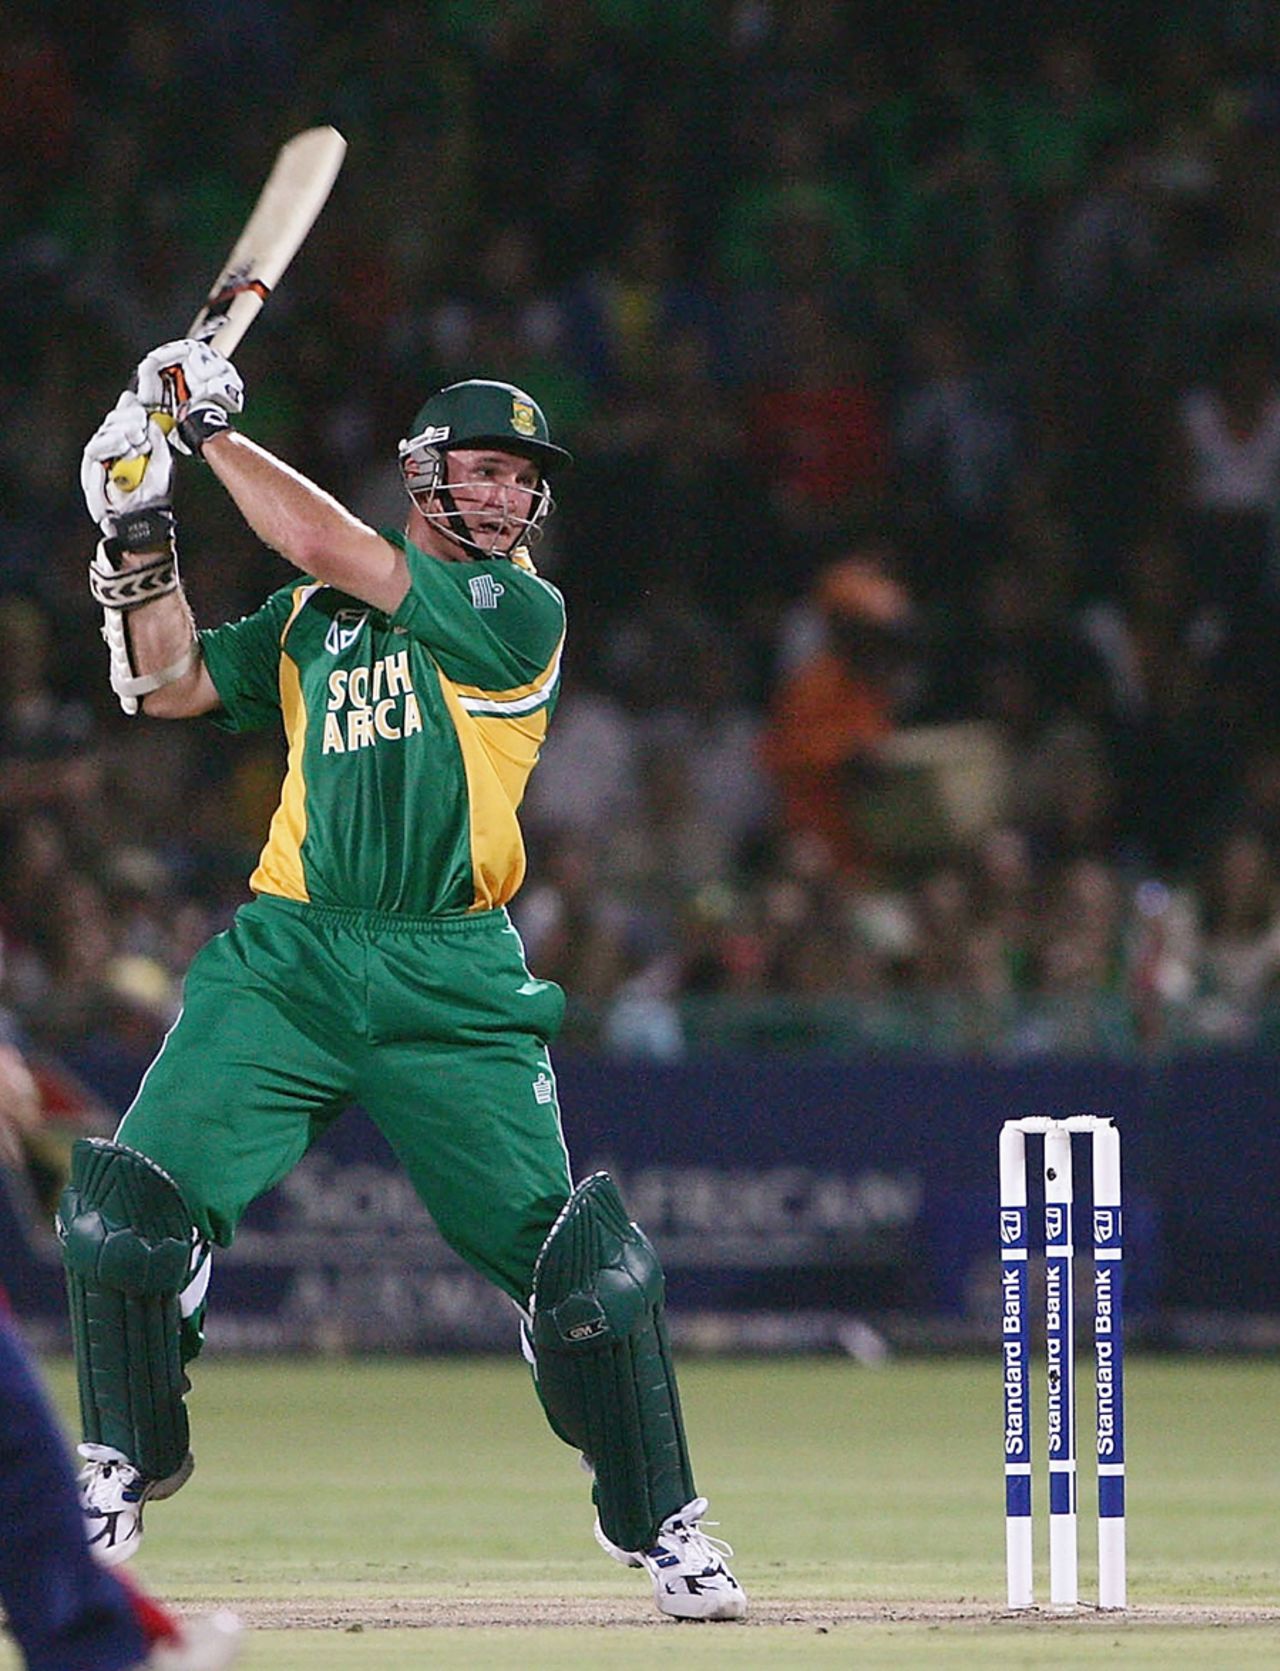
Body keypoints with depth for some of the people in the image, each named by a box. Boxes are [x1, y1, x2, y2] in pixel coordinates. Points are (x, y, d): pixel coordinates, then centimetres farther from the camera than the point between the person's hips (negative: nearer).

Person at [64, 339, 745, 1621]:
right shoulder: (307, 618, 16)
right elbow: (170, 686, 14)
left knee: (578, 1258, -10)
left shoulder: (521, 612, -1)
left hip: (454, 985, -3)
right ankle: (124, 1467, 11)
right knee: (128, 1202, -11)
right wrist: (141, 538, 2)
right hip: (288, 959, 3)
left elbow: (343, 558, -10)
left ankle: (655, 1518, 7)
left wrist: (214, 429, -3)